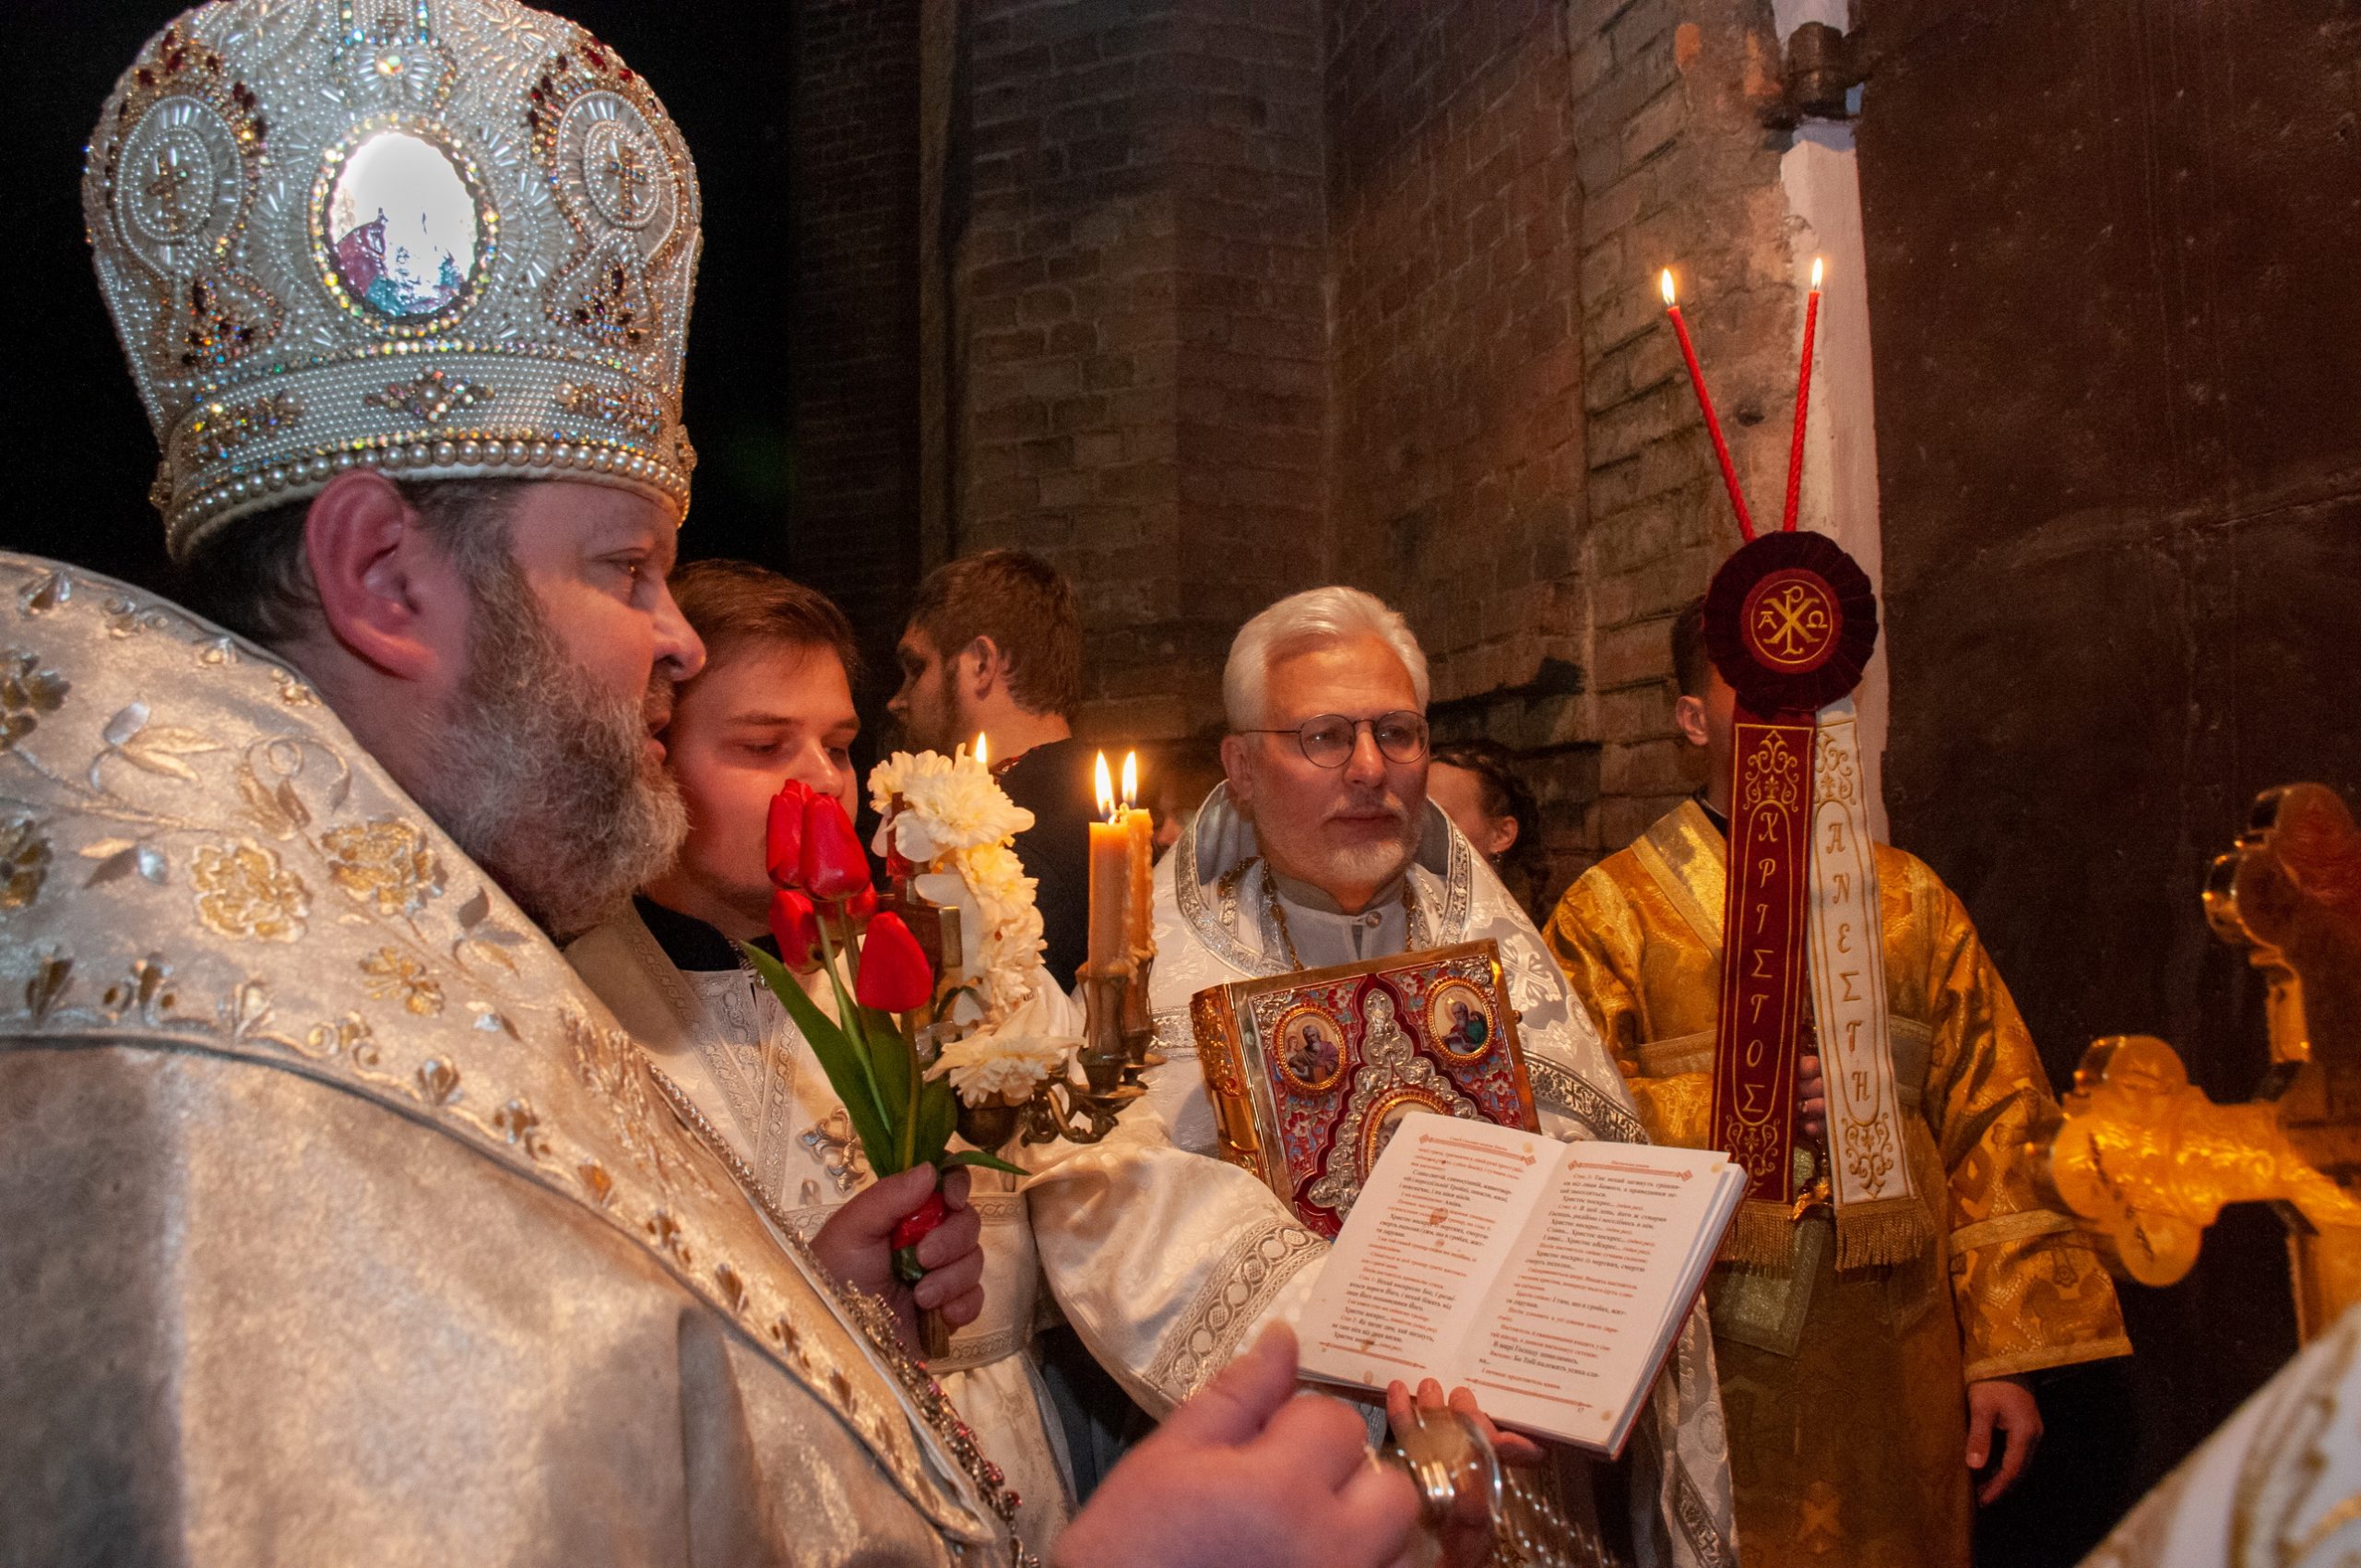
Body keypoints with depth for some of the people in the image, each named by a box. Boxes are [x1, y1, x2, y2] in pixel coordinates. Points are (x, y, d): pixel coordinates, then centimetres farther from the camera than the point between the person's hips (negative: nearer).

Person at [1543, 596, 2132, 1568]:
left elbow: (1995, 1125, 6)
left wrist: (2007, 1352, 1)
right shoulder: (1613, 910, -1)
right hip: (1708, 1372, -3)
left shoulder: (1910, 902, 9)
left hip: (1897, 1370, 3)